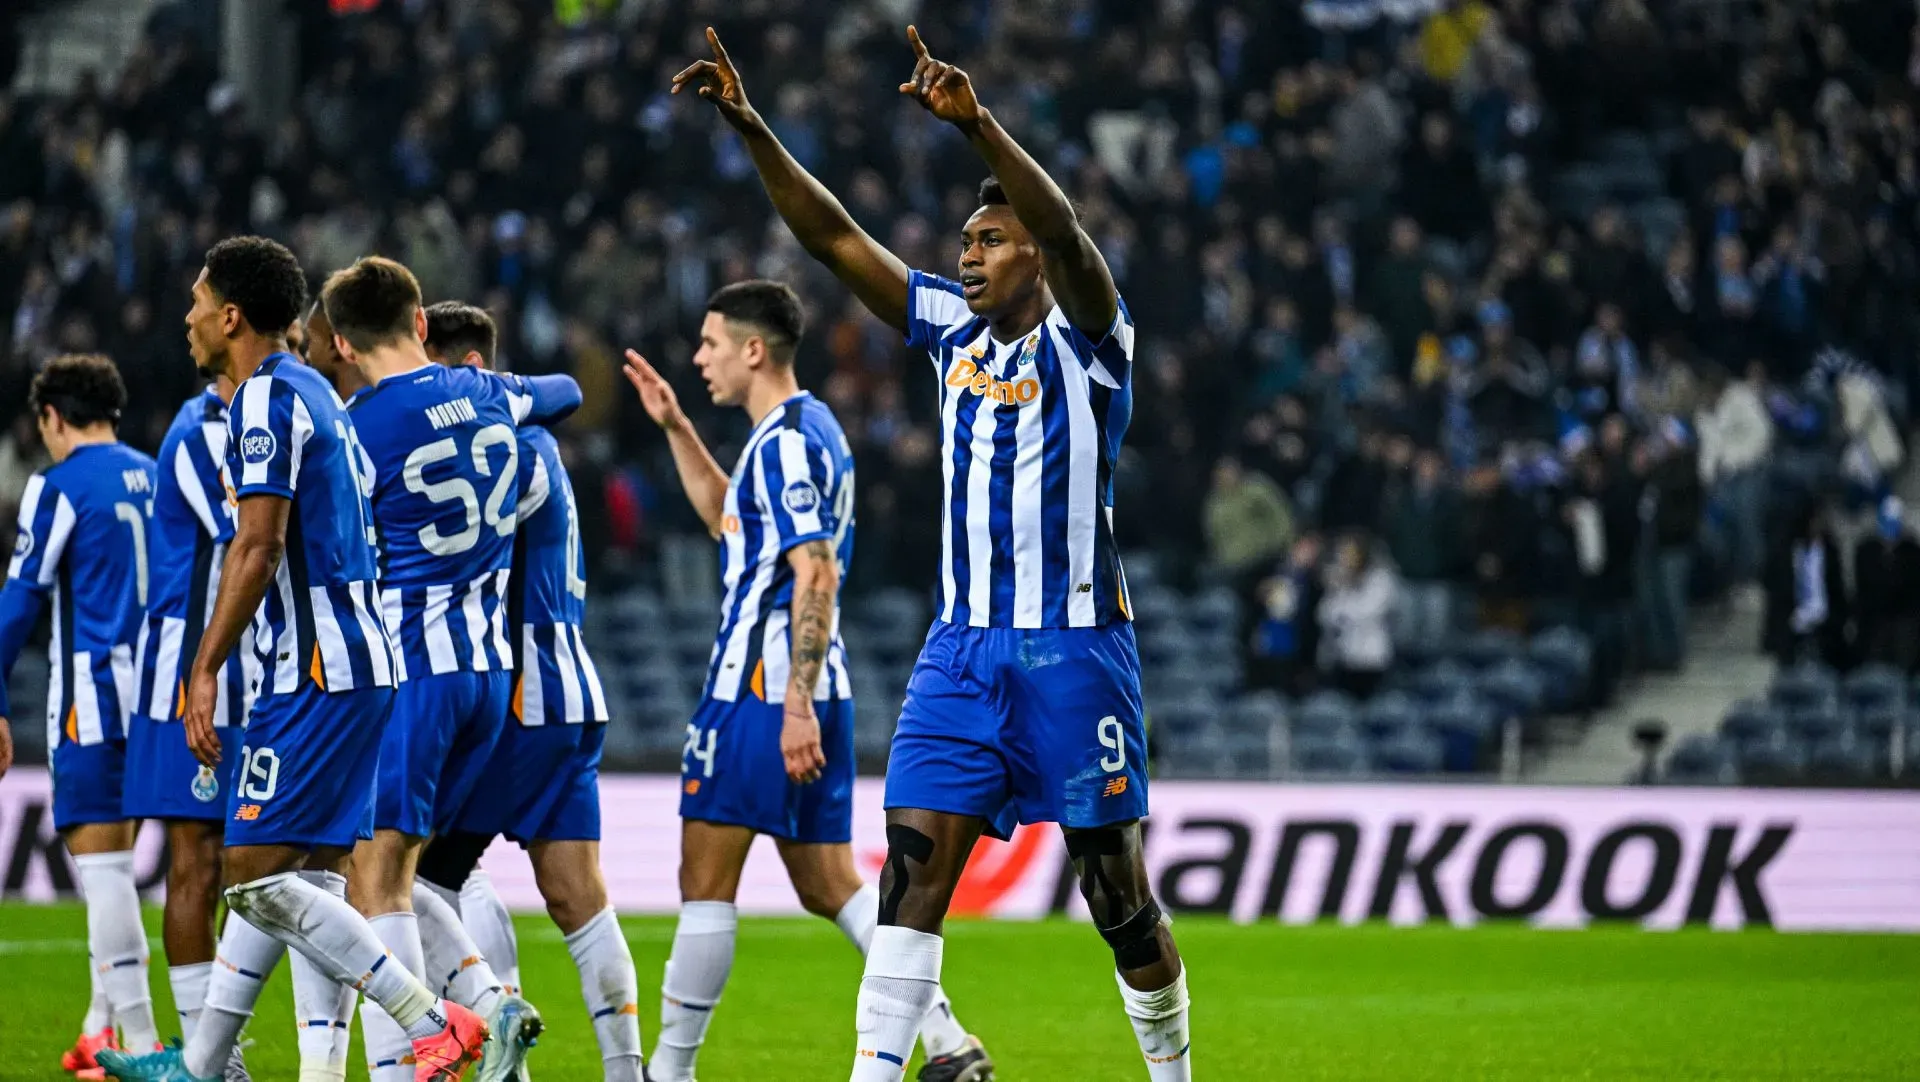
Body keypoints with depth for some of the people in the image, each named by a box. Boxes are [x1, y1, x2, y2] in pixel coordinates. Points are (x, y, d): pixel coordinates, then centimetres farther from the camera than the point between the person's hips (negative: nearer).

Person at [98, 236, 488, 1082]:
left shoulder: (266, 399, -11)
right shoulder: (312, 392, 19)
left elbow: (260, 545, -19)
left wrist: (204, 670, -18)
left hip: (314, 673, -10)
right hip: (351, 662, 10)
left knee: (258, 876, -11)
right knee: (259, 870, 14)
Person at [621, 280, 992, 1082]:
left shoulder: (787, 441, -13)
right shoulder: (808, 429, 17)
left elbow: (816, 574, -21)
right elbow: (727, 518, 35)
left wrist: (797, 704, -25)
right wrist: (675, 428, 27)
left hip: (762, 688, -10)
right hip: (809, 690, 10)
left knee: (705, 880, -3)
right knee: (828, 885, 9)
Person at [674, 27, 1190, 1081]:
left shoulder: (1088, 338, -6)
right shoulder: (952, 325, 11)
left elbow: (1063, 231, -25)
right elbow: (832, 237, 8)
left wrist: (976, 125, -40)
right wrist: (750, 128, -3)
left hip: (1073, 649, -5)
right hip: (962, 649, 5)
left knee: (1116, 892, 3)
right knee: (914, 868, -8)